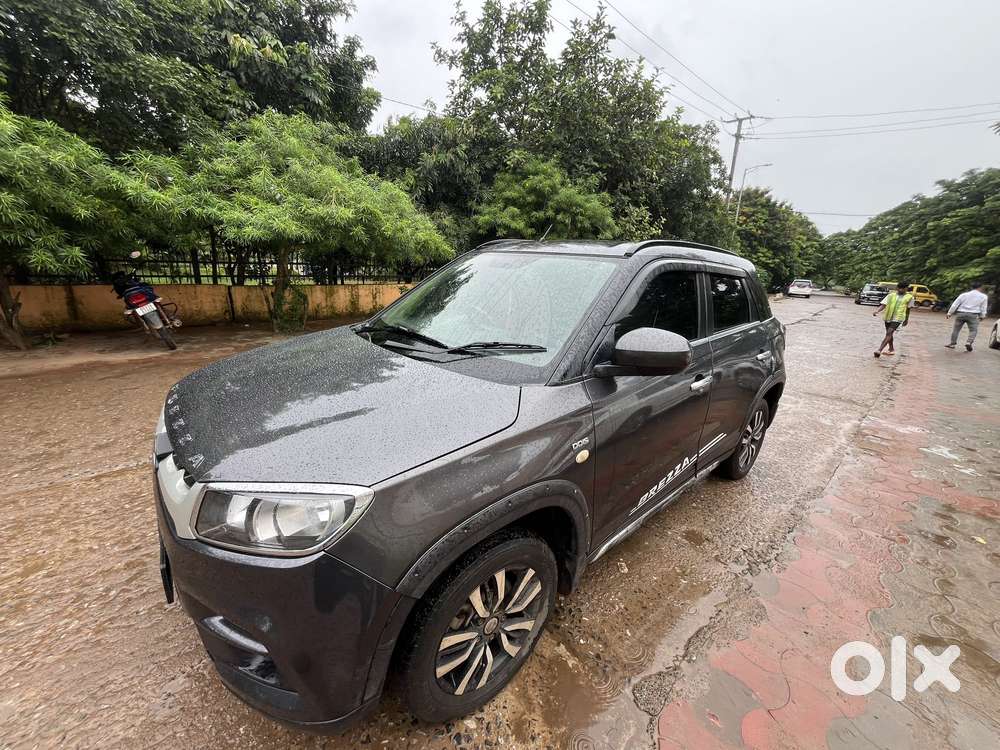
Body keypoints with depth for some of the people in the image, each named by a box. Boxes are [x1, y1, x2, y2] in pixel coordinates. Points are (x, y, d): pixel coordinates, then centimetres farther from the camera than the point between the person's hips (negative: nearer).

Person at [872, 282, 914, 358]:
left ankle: (879, 350, -24)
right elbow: (883, 304, -5)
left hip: (898, 318, -3)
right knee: (889, 334, 15)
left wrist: (906, 319, 19)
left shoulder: (909, 297, 2)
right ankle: (891, 349, 33)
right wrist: (877, 311, -24)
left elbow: (908, 309, 12)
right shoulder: (891, 295, 2)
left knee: (889, 333, -17)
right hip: (888, 317, 3)